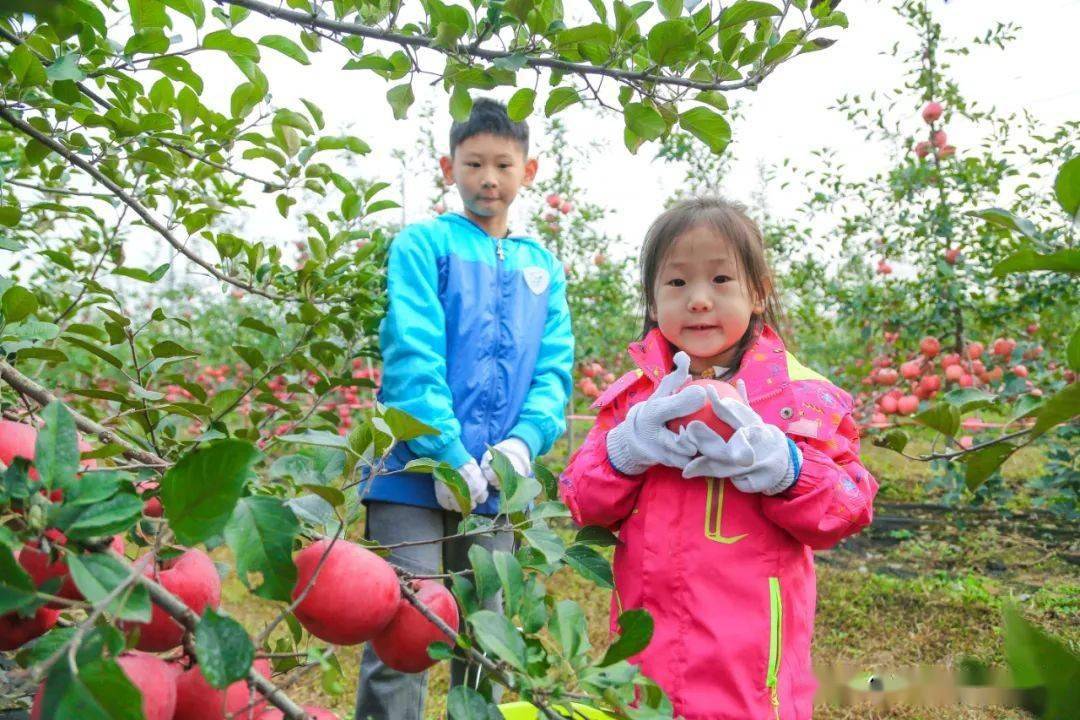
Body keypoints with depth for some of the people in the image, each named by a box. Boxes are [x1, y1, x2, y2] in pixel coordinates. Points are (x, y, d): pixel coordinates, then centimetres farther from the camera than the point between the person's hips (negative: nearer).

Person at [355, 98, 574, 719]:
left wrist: (524, 441, -11)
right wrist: (449, 455, -18)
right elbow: (411, 357, -10)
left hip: (495, 486, 5)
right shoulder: (424, 244, 1)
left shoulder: (543, 267, 14)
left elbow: (555, 369, 7)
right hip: (415, 477, -4)